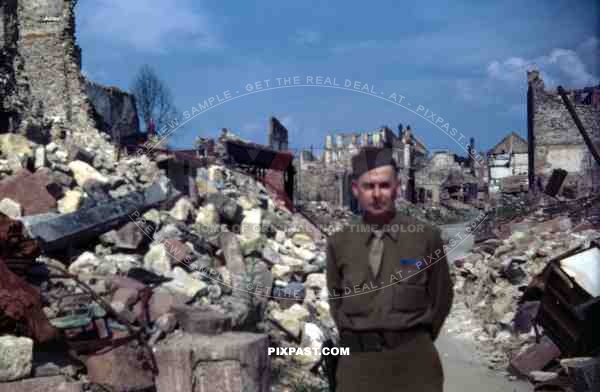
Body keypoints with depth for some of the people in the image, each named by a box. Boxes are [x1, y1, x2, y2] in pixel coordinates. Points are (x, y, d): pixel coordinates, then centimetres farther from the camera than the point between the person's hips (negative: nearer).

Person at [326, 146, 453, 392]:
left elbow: (441, 297, 7)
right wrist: (355, 340, 9)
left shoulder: (427, 236, -3)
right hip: (357, 362, 2)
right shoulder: (339, 243, 2)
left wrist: (416, 343, 8)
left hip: (413, 360, -1)